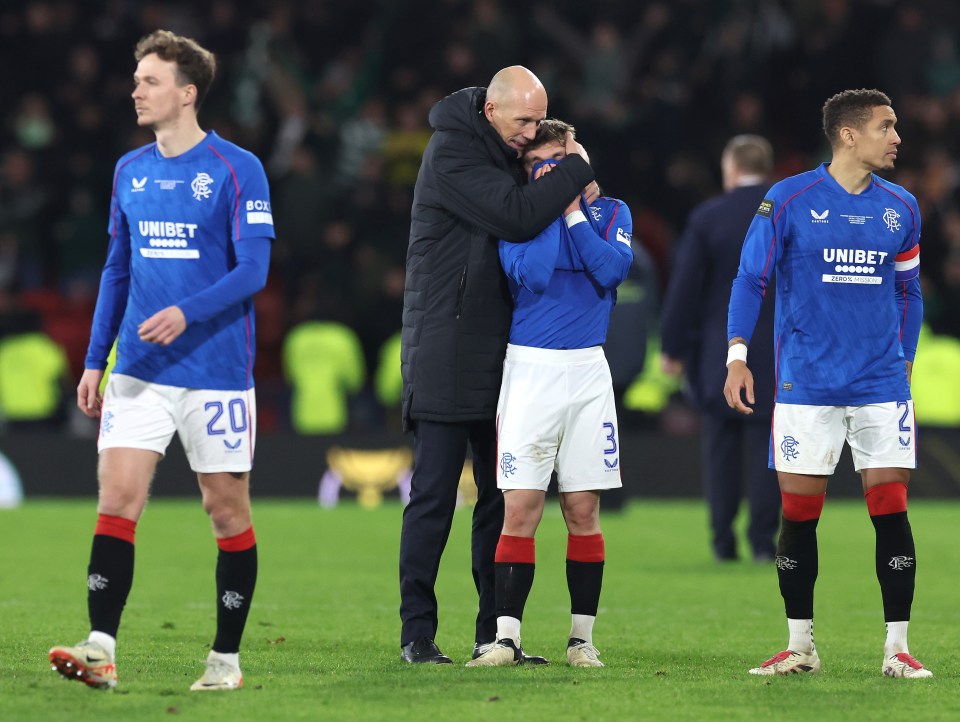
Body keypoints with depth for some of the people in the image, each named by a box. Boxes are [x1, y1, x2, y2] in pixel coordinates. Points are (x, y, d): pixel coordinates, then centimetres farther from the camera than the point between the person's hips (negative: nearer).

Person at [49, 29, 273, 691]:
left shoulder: (237, 170, -6)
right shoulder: (131, 171, 11)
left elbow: (252, 270, -12)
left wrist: (186, 313, -27)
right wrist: (94, 362, 13)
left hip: (218, 374, -4)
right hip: (139, 370, 4)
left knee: (227, 510, 3)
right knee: (117, 497, -9)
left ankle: (226, 660, 13)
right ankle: (101, 650, -14)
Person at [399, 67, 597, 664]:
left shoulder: (504, 152, 14)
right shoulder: (453, 152, -13)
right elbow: (516, 216, -24)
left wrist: (572, 185, -3)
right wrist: (577, 170, -13)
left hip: (498, 354, 8)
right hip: (446, 351, -8)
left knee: (502, 496, 8)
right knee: (434, 495, -5)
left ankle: (494, 632, 11)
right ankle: (418, 632, -1)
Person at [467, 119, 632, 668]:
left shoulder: (609, 212, 10)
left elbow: (613, 270, -9)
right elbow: (533, 274, -14)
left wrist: (573, 208, -7)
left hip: (587, 371, 2)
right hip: (530, 369, -2)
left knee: (584, 509, 3)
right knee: (520, 509, -7)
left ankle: (583, 637, 11)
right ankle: (507, 637, -4)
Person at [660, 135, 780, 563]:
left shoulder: (707, 218, -5)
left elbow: (685, 287, -4)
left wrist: (673, 347, 3)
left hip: (719, 354, -1)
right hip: (776, 353, 1)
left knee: (721, 446, 8)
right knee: (767, 446, 3)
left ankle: (723, 540, 8)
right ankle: (763, 539, -2)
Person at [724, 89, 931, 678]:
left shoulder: (901, 208, 8)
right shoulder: (788, 201, -3)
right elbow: (751, 279, 1)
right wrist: (738, 356, -7)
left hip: (881, 386, 2)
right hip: (807, 386, -2)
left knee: (891, 512, -4)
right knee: (799, 517, 2)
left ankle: (898, 648, 2)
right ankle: (800, 646, 13)